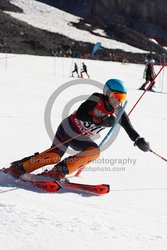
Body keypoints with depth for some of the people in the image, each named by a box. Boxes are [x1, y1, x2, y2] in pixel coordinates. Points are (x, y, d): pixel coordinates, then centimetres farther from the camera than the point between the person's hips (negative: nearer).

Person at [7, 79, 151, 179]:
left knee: (95, 152, -23)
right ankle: (20, 167, -2)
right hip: (68, 129, -6)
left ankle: (59, 171, -19)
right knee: (54, 156, -19)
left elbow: (130, 129, -4)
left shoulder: (118, 112, -6)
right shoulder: (96, 99, -21)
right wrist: (100, 121, -41)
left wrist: (139, 140, -23)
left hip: (82, 139, 6)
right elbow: (80, 114, -32)